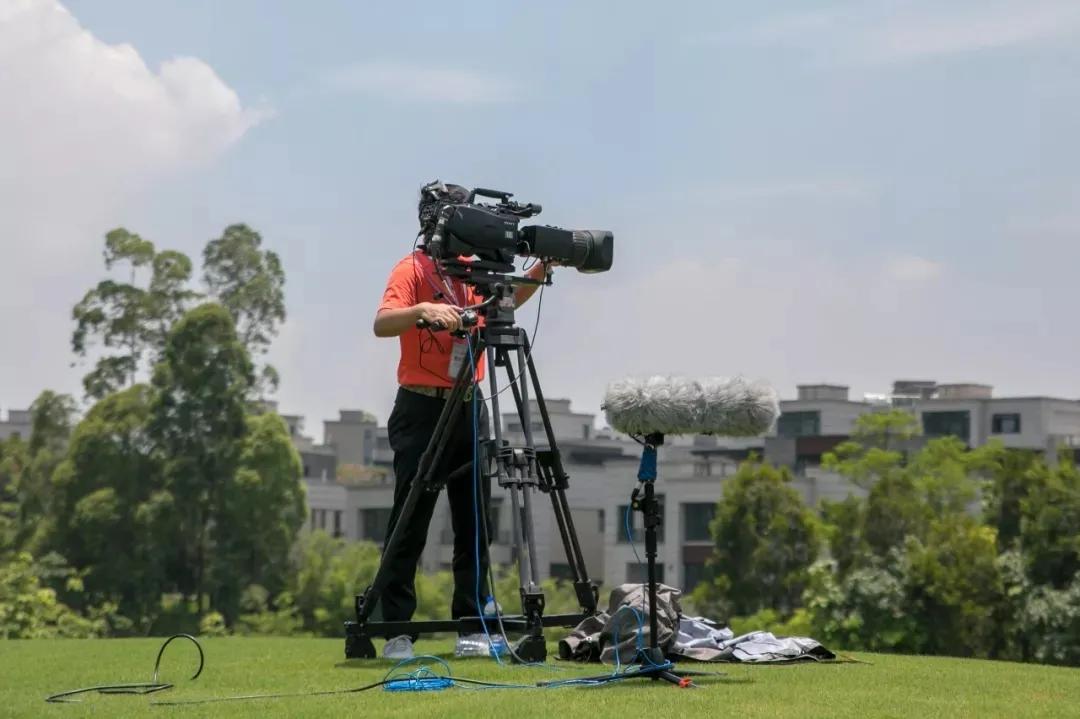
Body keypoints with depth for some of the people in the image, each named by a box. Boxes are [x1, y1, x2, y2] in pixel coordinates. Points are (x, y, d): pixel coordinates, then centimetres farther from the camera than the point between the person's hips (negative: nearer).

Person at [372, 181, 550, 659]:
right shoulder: (412, 269, -8)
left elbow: (507, 300, 28)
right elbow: (382, 323, -23)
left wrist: (541, 269, 11)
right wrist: (423, 310, -42)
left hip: (468, 405, 7)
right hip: (422, 408, -6)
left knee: (474, 521, 6)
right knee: (410, 524, -5)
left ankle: (471, 626, 12)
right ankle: (395, 632, -1)